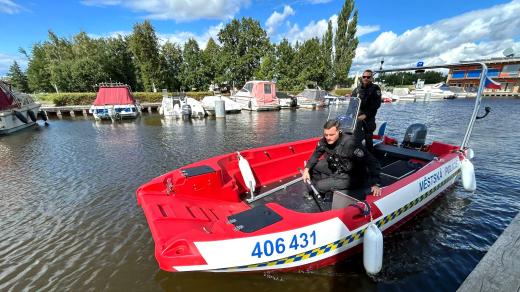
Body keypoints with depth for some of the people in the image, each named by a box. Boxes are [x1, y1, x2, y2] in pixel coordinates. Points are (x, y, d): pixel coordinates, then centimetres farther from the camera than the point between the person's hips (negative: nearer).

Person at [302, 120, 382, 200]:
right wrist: (306, 169, -8)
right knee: (312, 166, 3)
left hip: (351, 176, -6)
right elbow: (316, 155, 2)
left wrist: (375, 184, -37)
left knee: (321, 186, -18)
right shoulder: (325, 141, -15)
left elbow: (372, 162, -30)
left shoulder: (350, 143, -33)